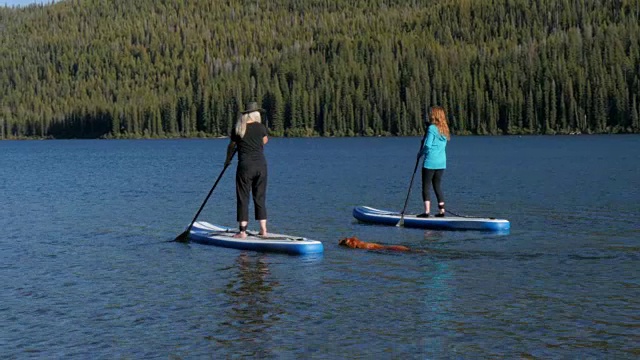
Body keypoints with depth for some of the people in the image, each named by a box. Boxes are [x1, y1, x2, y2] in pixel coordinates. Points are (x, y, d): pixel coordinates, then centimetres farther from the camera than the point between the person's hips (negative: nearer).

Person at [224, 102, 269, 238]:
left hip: (245, 166, -2)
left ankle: (242, 231, -2)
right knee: (260, 198, 11)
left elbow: (231, 146, 12)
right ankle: (263, 230, 12)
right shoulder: (261, 127, 1)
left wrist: (227, 160, 28)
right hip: (261, 165, 2)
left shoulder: (237, 129, -2)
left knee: (243, 198, 2)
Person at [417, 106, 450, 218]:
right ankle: (441, 210, 12)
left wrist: (420, 153, -1)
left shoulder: (432, 128, -13)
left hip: (430, 162, -7)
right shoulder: (444, 129, 9)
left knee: (426, 187, 0)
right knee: (438, 186, 14)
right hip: (442, 162, 7)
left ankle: (427, 211, -5)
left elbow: (428, 145, -17)